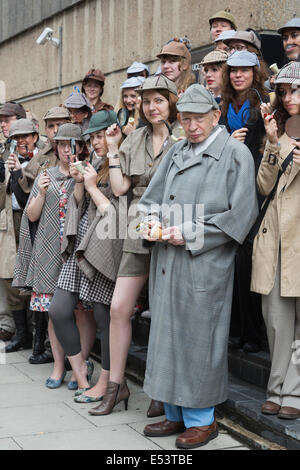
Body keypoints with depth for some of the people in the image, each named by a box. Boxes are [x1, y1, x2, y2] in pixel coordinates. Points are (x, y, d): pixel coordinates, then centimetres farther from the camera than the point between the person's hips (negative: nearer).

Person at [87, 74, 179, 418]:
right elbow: (119, 187, 6)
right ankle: (116, 385, 14)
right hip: (139, 233, 5)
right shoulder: (135, 140, 13)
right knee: (119, 308, 1)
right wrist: (112, 150, 7)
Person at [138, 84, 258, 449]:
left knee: (198, 337, -2)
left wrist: (190, 234, -13)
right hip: (166, 264, 6)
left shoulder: (235, 153, -2)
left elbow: (240, 214, -9)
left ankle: (202, 419, 12)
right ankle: (175, 415, 21)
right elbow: (152, 197, 18)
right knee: (167, 335, 9)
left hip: (204, 264, -6)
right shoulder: (175, 153, 16)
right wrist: (152, 222, -5)